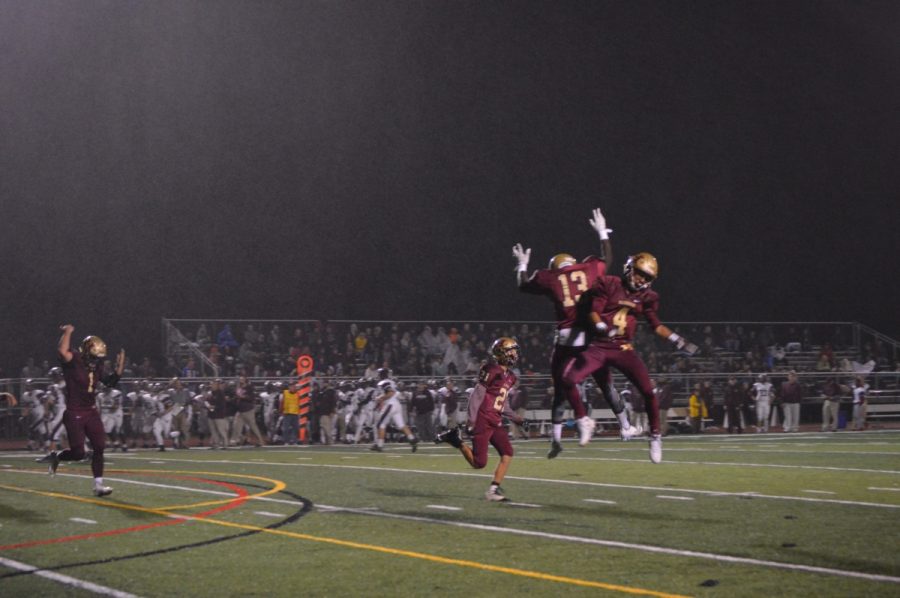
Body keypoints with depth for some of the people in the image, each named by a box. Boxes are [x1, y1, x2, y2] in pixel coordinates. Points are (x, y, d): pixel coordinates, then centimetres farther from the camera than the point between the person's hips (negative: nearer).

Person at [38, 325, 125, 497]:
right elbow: (62, 351, -37)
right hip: (74, 414, -6)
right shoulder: (73, 362, -14)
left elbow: (111, 381, 18)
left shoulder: (96, 367, 7)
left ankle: (98, 485, 6)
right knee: (78, 453, -8)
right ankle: (55, 457, 24)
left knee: (99, 447, -1)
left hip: (91, 412, 6)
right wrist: (68, 332, -24)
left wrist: (120, 365, 8)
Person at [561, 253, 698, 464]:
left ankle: (655, 436, 9)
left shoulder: (646, 296, 8)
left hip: (624, 349, 2)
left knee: (648, 391, -10)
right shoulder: (609, 285, -4)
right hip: (599, 346, -2)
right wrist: (603, 328, -31)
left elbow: (656, 325, 15)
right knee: (569, 379, -20)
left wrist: (677, 340, 5)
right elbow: (594, 312, -10)